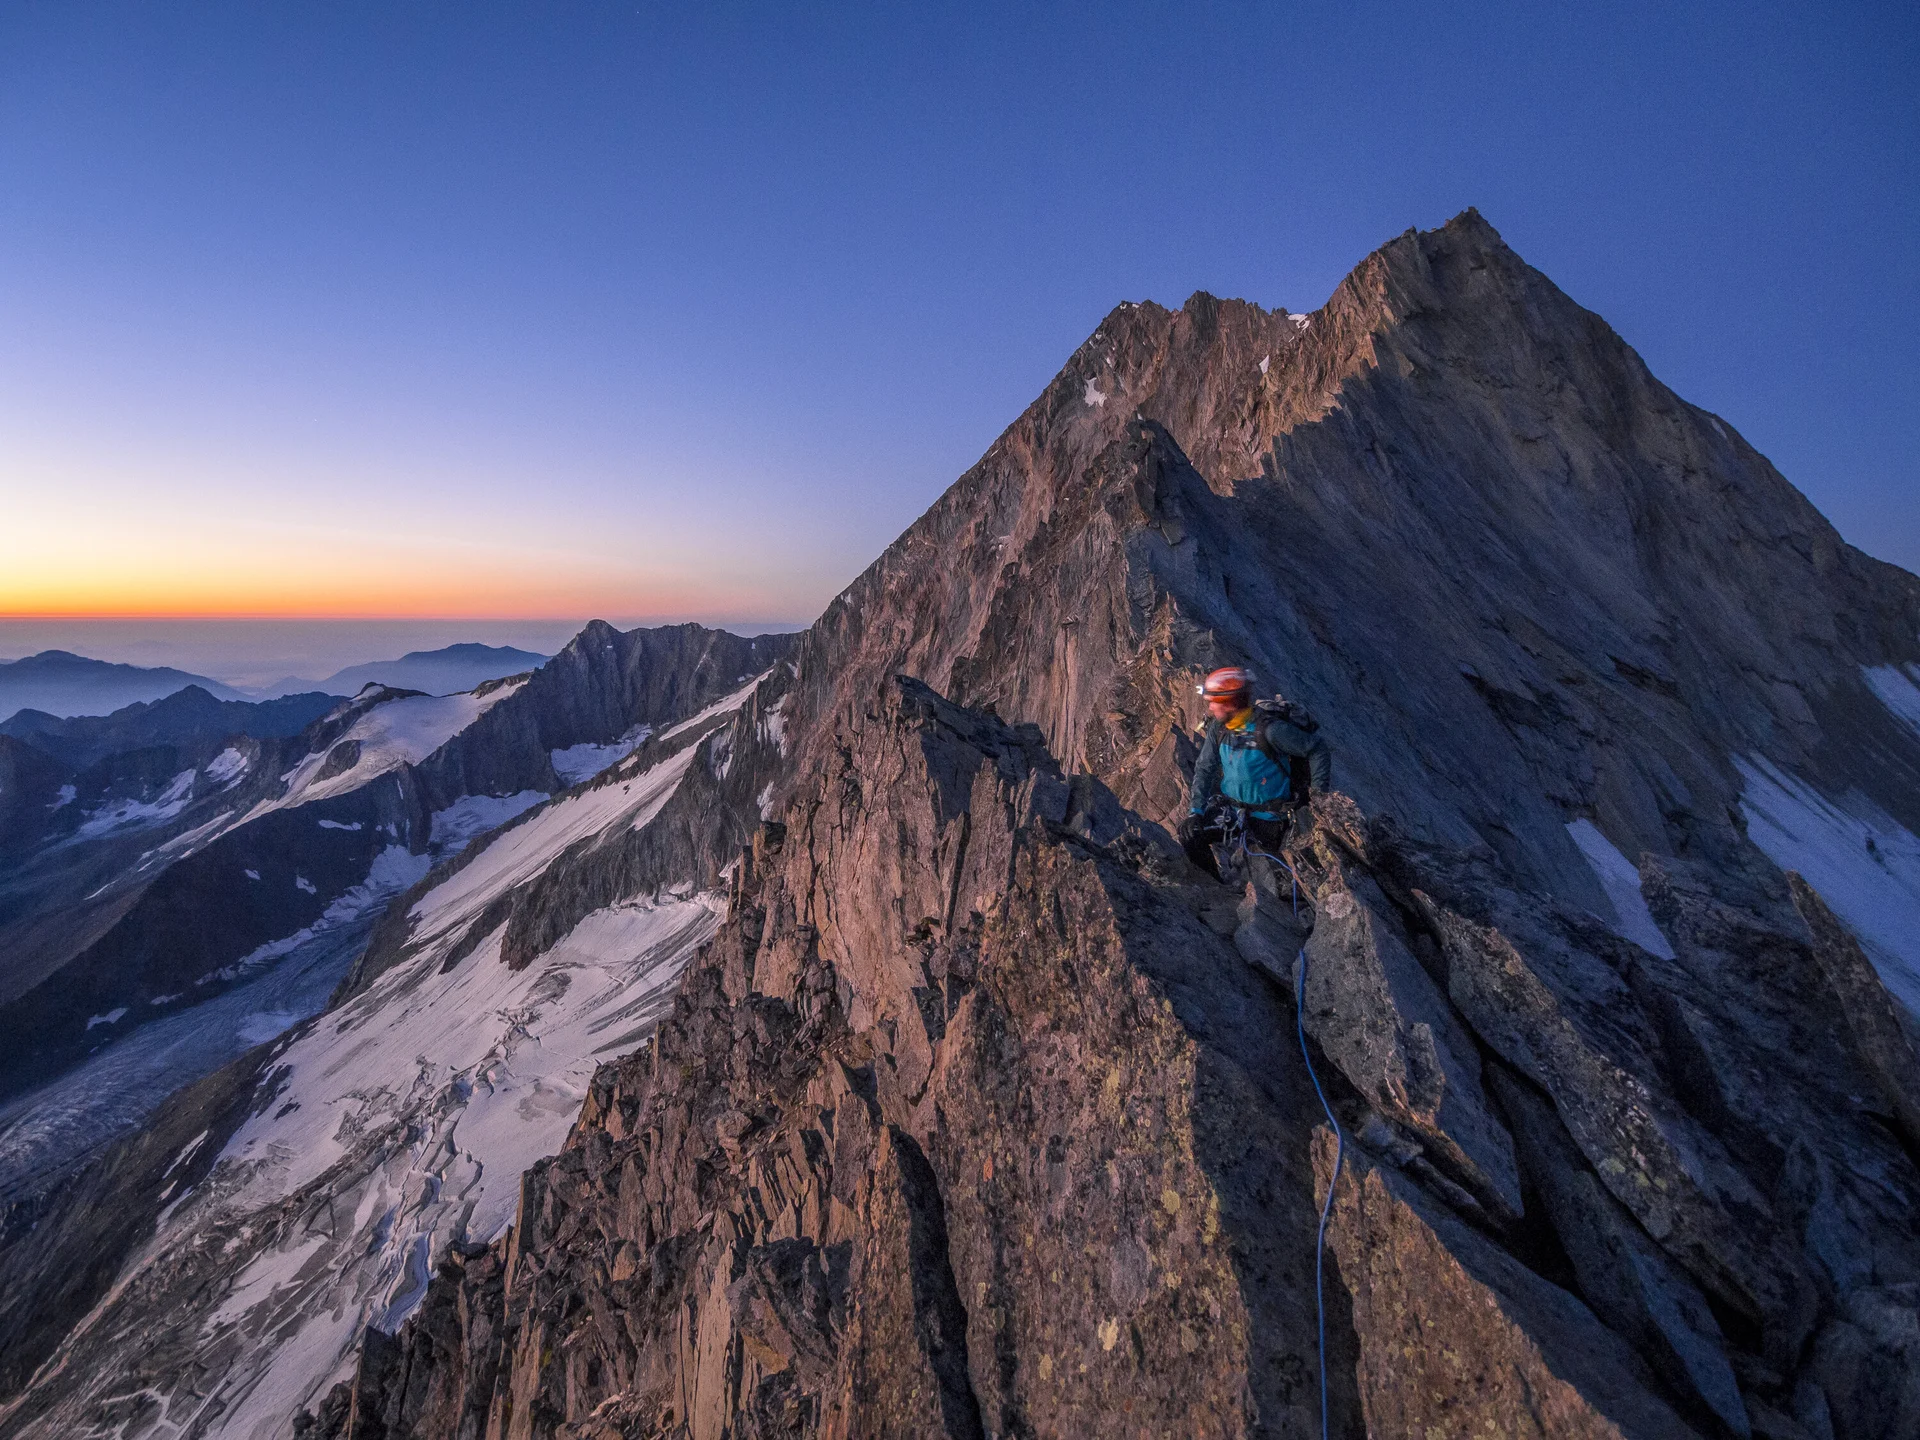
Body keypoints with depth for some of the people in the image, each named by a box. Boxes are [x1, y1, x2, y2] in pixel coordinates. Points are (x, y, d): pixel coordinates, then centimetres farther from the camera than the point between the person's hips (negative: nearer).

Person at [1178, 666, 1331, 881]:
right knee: (1190, 833, -11)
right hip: (1229, 807, 5)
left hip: (1268, 817, -5)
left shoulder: (1270, 728, -24)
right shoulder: (1217, 727, -5)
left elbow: (1317, 748, -15)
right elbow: (1205, 769, -1)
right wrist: (1195, 811, -10)